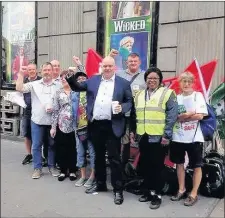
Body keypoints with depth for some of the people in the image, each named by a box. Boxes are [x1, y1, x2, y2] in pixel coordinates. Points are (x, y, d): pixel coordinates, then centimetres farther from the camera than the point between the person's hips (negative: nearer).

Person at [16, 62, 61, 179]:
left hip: (52, 120, 0)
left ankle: (51, 166, 25)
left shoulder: (58, 86, 4)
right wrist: (21, 74, -6)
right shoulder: (34, 84, 4)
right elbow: (19, 88, -4)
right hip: (37, 120, 0)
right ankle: (37, 168, 18)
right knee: (36, 145, 5)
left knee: (52, 144, 10)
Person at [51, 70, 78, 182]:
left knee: (72, 149, 6)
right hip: (61, 125, 2)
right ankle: (63, 171, 21)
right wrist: (53, 126, 0)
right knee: (61, 149, 6)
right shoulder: (58, 93, 5)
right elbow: (55, 110, 2)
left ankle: (72, 171, 20)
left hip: (73, 125, -1)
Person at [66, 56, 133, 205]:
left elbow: (129, 101, 3)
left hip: (113, 126, -4)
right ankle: (100, 184, 32)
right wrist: (72, 76, -3)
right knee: (98, 156, 16)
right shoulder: (93, 80, 10)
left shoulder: (123, 83, 1)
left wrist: (122, 108, -17)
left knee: (114, 158, 1)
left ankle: (118, 190, 13)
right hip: (95, 125, 4)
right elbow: (77, 87, 14)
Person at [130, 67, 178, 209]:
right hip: (143, 137, 6)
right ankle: (148, 191, 28)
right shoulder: (139, 95, 14)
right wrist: (133, 131, 13)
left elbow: (172, 116, -10)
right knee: (145, 165, 12)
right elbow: (135, 115, 18)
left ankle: (157, 195, 16)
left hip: (158, 137, -5)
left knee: (157, 166, 3)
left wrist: (167, 135, -14)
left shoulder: (167, 93, -4)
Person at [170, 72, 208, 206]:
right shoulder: (176, 97, 6)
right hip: (178, 137, 4)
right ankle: (181, 190, 32)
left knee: (197, 166, 6)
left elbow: (200, 116, -14)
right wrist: (188, 114, -14)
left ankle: (194, 194, 20)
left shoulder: (198, 96, -3)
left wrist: (181, 117, -10)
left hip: (194, 137, -3)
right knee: (179, 163, 15)